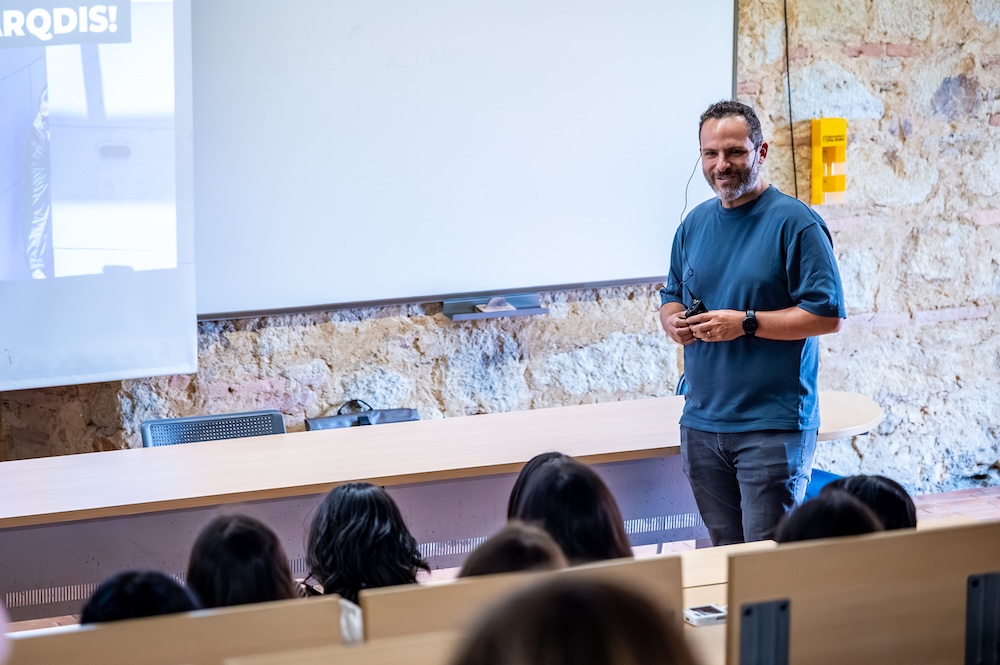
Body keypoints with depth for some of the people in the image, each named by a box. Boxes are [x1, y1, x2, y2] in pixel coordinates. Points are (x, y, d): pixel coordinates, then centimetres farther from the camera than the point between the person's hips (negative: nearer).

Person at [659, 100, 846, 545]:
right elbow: (671, 297, 23)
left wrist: (746, 324, -18)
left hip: (773, 427, -6)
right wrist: (674, 321, -1)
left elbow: (828, 316, -13)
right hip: (702, 423, 6)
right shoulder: (694, 224, 12)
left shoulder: (795, 223, -9)